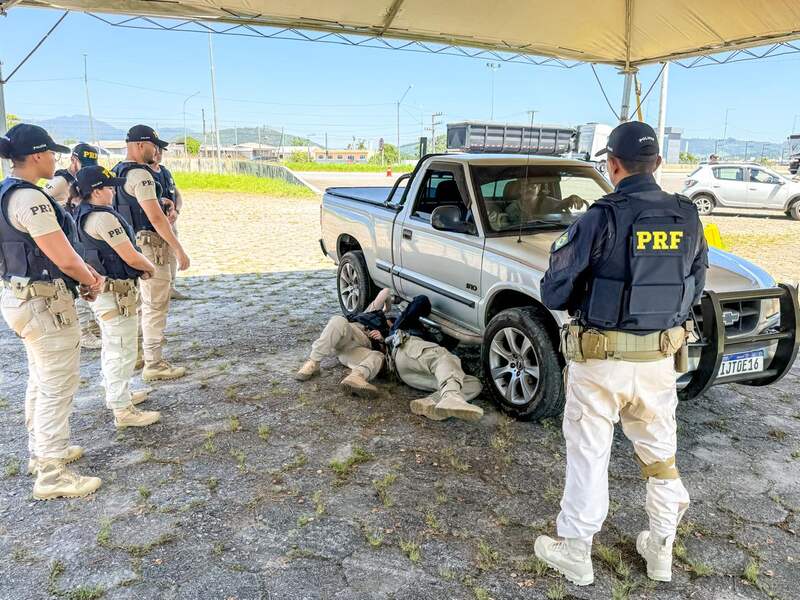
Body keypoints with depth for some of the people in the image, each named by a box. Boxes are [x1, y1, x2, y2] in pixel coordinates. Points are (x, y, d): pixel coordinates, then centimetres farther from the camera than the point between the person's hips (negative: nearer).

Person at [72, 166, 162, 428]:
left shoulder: (82, 215, 10)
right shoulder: (103, 217, -21)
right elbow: (131, 256, -21)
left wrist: (140, 267, 4)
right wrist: (150, 267, 0)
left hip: (101, 289, 10)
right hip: (116, 293, -10)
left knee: (111, 347, 22)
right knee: (122, 351, -3)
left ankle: (116, 393, 38)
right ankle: (123, 411, 5)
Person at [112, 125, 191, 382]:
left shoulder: (117, 172, 14)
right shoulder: (140, 174, -17)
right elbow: (156, 218, -22)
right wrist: (179, 250, -20)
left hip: (132, 243, 10)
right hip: (150, 245, -10)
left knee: (146, 303, 20)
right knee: (156, 306, -3)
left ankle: (143, 354, 30)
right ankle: (154, 365, 3)